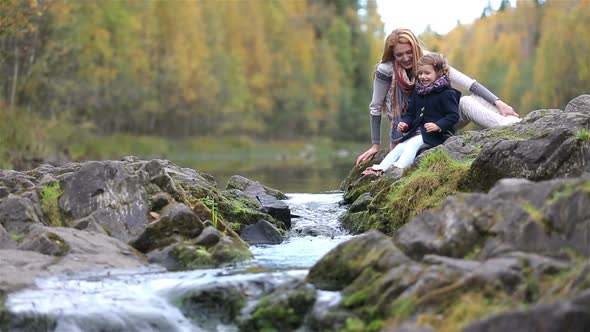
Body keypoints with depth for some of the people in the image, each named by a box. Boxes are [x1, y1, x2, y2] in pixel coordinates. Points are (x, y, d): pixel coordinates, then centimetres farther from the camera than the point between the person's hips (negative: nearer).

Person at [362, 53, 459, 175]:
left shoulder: (447, 93, -10)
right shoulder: (418, 92, 15)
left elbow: (453, 116, -15)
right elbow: (410, 113, 21)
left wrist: (438, 125, -29)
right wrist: (404, 123, 0)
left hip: (436, 133, -7)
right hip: (417, 131, 7)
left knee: (414, 142, -29)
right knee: (400, 146, -10)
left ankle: (398, 169, -42)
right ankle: (379, 169, -19)